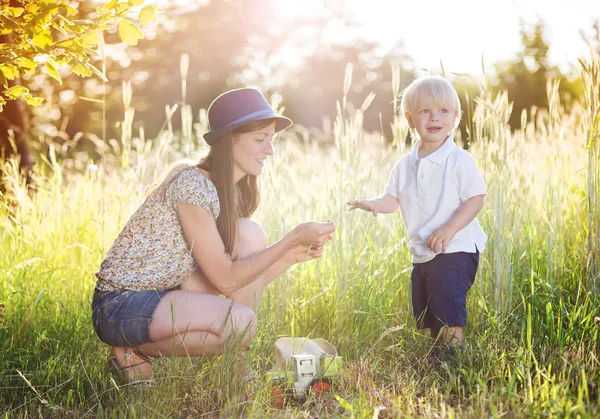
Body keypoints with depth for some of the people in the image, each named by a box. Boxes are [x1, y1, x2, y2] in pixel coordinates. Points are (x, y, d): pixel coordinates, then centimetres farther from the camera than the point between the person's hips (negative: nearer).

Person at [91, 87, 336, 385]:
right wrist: (292, 239, -22)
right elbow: (226, 280, -21)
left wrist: (294, 254, -8)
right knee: (241, 321, -28)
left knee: (250, 236, -6)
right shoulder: (192, 184, -21)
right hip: (120, 307, -9)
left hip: (162, 296, 9)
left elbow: (246, 281, 5)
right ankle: (135, 352, -6)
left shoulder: (234, 193, 8)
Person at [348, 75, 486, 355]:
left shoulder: (460, 160, -11)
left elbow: (476, 198, -14)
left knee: (447, 311, -16)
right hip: (421, 254, 7)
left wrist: (450, 229, -25)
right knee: (424, 317, 15)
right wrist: (375, 204, -13)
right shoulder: (405, 165, 7)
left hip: (455, 250, -7)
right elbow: (394, 198, 10)